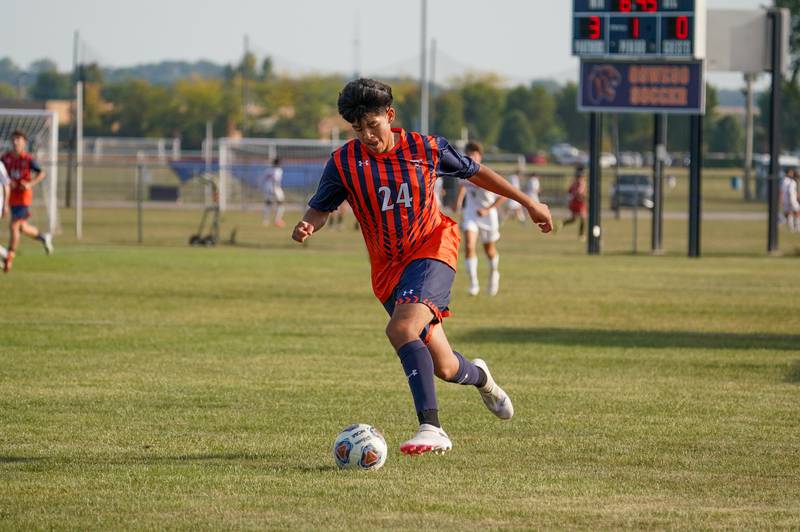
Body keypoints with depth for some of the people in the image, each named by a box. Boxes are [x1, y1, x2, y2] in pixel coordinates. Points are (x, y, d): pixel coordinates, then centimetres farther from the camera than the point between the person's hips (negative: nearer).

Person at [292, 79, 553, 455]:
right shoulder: (344, 162, -6)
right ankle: (479, 377, 42)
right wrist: (306, 227, -24)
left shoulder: (426, 149, -7)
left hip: (432, 248, -3)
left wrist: (529, 204, 16)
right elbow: (320, 209, 2)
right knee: (443, 368, 4)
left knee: (401, 329, -31)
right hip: (388, 267, 3)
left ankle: (431, 428, -31)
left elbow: (475, 173, 8)